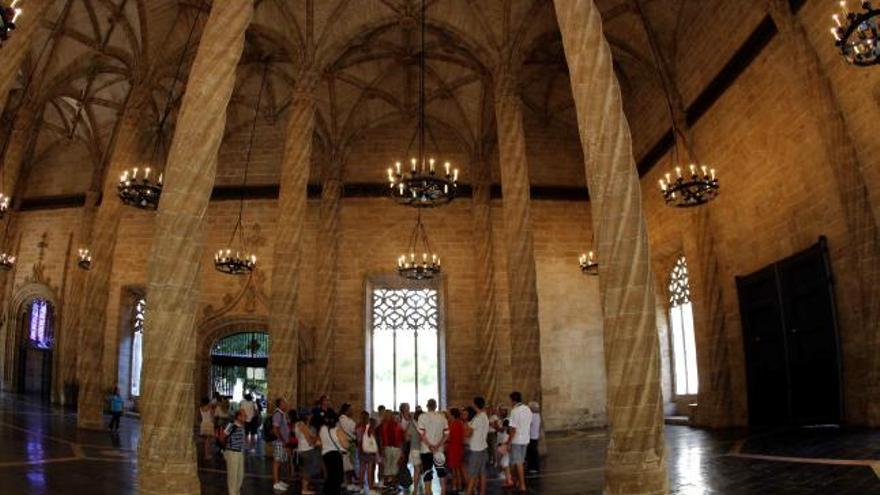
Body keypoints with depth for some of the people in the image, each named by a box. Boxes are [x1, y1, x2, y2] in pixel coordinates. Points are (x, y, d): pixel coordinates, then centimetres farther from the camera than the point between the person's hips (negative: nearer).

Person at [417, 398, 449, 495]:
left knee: (427, 472, 4)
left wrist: (429, 446, -14)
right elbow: (446, 434, -4)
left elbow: (421, 434, -15)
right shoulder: (442, 417, 2)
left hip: (426, 449, -3)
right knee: (441, 472, 14)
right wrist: (438, 445, -9)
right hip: (439, 449, 3)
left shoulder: (422, 417, -7)